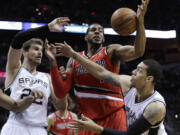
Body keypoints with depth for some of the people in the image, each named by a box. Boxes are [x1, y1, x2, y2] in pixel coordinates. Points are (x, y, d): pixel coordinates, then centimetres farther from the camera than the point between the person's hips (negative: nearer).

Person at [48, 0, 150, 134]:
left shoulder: (111, 52, 0)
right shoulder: (74, 60, 10)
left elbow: (137, 52, -19)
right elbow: (61, 93, 3)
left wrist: (140, 21, -32)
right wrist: (53, 63, -8)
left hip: (113, 116, -3)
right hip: (87, 119, 3)